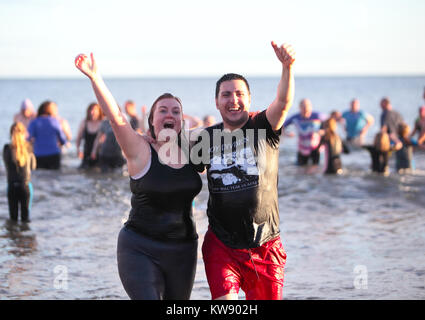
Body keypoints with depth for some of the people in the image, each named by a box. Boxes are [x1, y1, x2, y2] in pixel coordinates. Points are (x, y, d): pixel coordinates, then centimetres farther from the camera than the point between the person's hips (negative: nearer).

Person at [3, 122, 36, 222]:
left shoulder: (7, 149, -7)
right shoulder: (28, 148, -7)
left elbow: (7, 166, 5)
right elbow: (33, 166, 5)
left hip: (12, 185, 0)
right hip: (26, 185, 0)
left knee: (13, 215, 8)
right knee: (25, 215, 8)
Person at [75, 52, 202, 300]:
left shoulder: (192, 152, 5)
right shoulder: (141, 151, -8)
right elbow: (116, 117, -21)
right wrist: (95, 77, -34)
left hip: (183, 251, 5)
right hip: (140, 249, -5)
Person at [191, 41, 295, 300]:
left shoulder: (263, 128, -3)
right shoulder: (207, 138, 5)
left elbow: (284, 102, -24)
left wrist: (287, 67, -42)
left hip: (264, 247, -1)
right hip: (221, 245, 1)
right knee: (225, 300, -14)